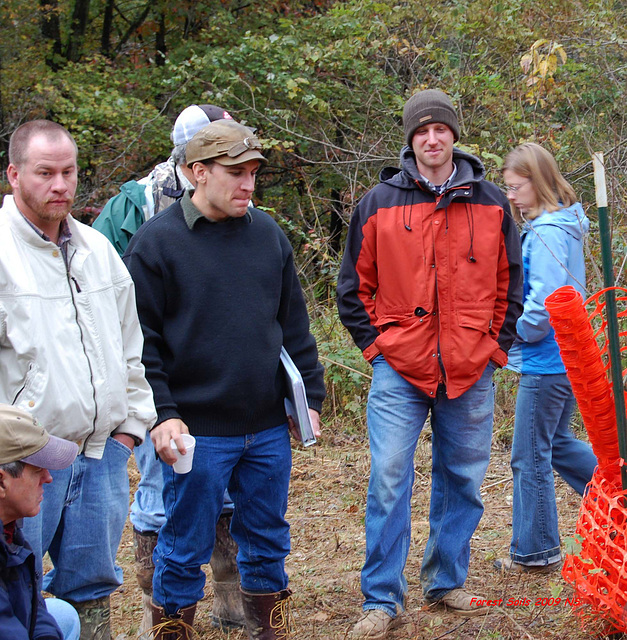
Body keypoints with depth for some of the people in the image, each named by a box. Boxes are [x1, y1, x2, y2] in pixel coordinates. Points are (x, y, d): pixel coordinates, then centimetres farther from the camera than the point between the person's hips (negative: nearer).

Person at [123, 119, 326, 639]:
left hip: (269, 429, 5)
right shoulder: (157, 241, -5)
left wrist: (311, 395, 11)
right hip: (198, 431, -4)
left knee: (267, 541, 15)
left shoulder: (269, 235, 9)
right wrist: (161, 413, -14)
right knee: (186, 549, 4)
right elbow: (141, 339, -7)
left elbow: (295, 325, 15)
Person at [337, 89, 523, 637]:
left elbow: (509, 284, 13)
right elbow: (354, 286, 7)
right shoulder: (379, 204, 1)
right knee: (389, 480, -7)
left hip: (471, 371, 2)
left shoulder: (490, 202, 6)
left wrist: (495, 345, 6)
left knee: (462, 480, 11)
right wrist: (374, 343, 0)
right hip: (399, 370, -2)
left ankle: (447, 582, 27)